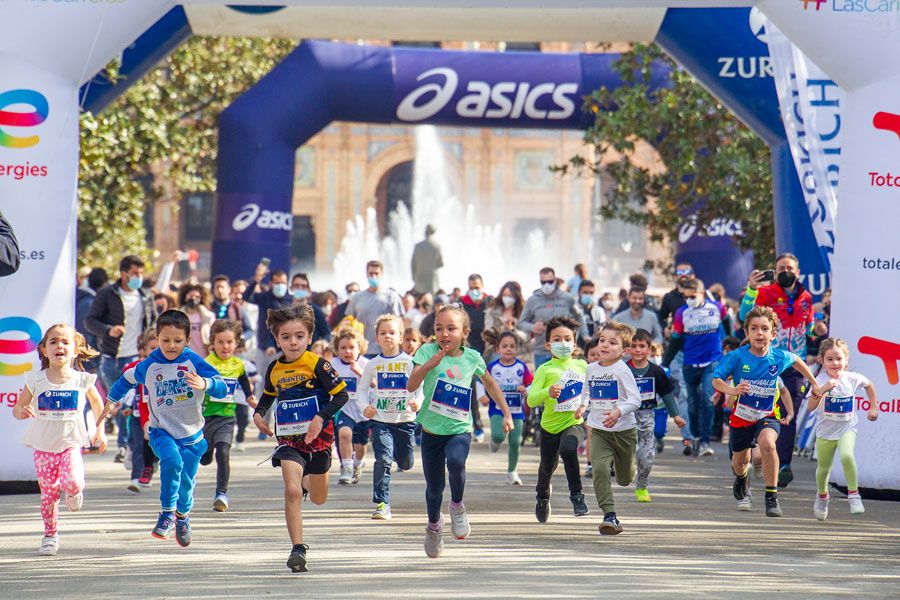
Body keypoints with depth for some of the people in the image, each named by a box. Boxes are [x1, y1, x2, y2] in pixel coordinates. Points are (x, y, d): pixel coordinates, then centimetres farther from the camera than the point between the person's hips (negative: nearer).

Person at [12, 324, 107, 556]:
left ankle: (74, 492, 14)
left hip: (71, 443, -1)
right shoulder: (36, 380, -6)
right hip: (43, 446, 1)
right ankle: (50, 534, 25)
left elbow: (97, 402, 14)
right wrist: (23, 412, -21)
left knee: (72, 482, -24)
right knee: (48, 493, 4)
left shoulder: (82, 381, -6)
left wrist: (100, 430, 13)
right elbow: (17, 408, 2)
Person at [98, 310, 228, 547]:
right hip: (162, 432, 0)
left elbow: (221, 387, -18)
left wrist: (204, 384, -38)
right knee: (171, 460, -31)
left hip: (191, 434, 0)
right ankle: (167, 513, -17)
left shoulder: (194, 362, -9)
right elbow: (127, 378, 19)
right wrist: (111, 401, 24)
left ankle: (182, 517, 39)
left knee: (186, 484, 6)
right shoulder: (149, 366, -3)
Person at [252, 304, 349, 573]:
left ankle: (307, 481, 52)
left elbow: (341, 395, -12)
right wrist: (258, 414, 2)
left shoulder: (317, 365, -13)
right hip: (288, 439, 1)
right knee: (292, 492, -19)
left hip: (318, 438, -1)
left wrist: (321, 417, -24)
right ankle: (297, 549, -13)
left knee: (318, 499, 14)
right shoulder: (274, 369, 0)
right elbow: (268, 395, 21)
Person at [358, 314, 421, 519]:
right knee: (383, 460, -17)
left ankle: (399, 452, 50)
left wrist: (418, 402, -24)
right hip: (381, 420, 0)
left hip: (405, 419, 0)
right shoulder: (373, 364, 2)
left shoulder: (410, 362, -3)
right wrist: (365, 407, -6)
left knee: (406, 464, 13)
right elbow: (362, 389, 12)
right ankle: (382, 504, -15)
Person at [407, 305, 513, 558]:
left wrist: (507, 414, 17)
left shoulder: (472, 357, -2)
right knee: (434, 487, 8)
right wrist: (430, 364, -31)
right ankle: (434, 524, 39)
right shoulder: (428, 352, -9)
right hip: (432, 429, 0)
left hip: (459, 429, 0)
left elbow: (490, 384, 17)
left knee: (456, 461, -32)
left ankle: (457, 505, -3)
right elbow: (411, 386, -18)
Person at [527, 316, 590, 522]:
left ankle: (576, 495, -19)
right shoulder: (545, 369, -8)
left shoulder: (582, 365, 2)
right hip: (550, 425, 0)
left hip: (573, 423, 0)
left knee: (568, 449, -32)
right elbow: (531, 400, -16)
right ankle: (542, 495, 48)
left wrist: (584, 405, -2)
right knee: (547, 466, 15)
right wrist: (547, 392, -34)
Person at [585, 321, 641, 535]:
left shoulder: (622, 370, -13)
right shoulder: (591, 369, 4)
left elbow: (635, 399, -16)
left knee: (624, 479, 13)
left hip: (624, 430, -3)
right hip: (598, 431, 3)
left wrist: (619, 412, -32)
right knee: (599, 469, -22)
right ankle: (609, 516, -22)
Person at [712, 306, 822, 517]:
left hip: (768, 415, -1)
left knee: (767, 443, -33)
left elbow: (797, 360, 13)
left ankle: (771, 496, -22)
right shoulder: (736, 357, -18)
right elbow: (716, 380, -24)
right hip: (741, 415, 1)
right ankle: (742, 479, 59)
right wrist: (732, 390, -45)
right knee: (740, 461, 18)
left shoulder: (779, 357, -10)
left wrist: (814, 383, 23)